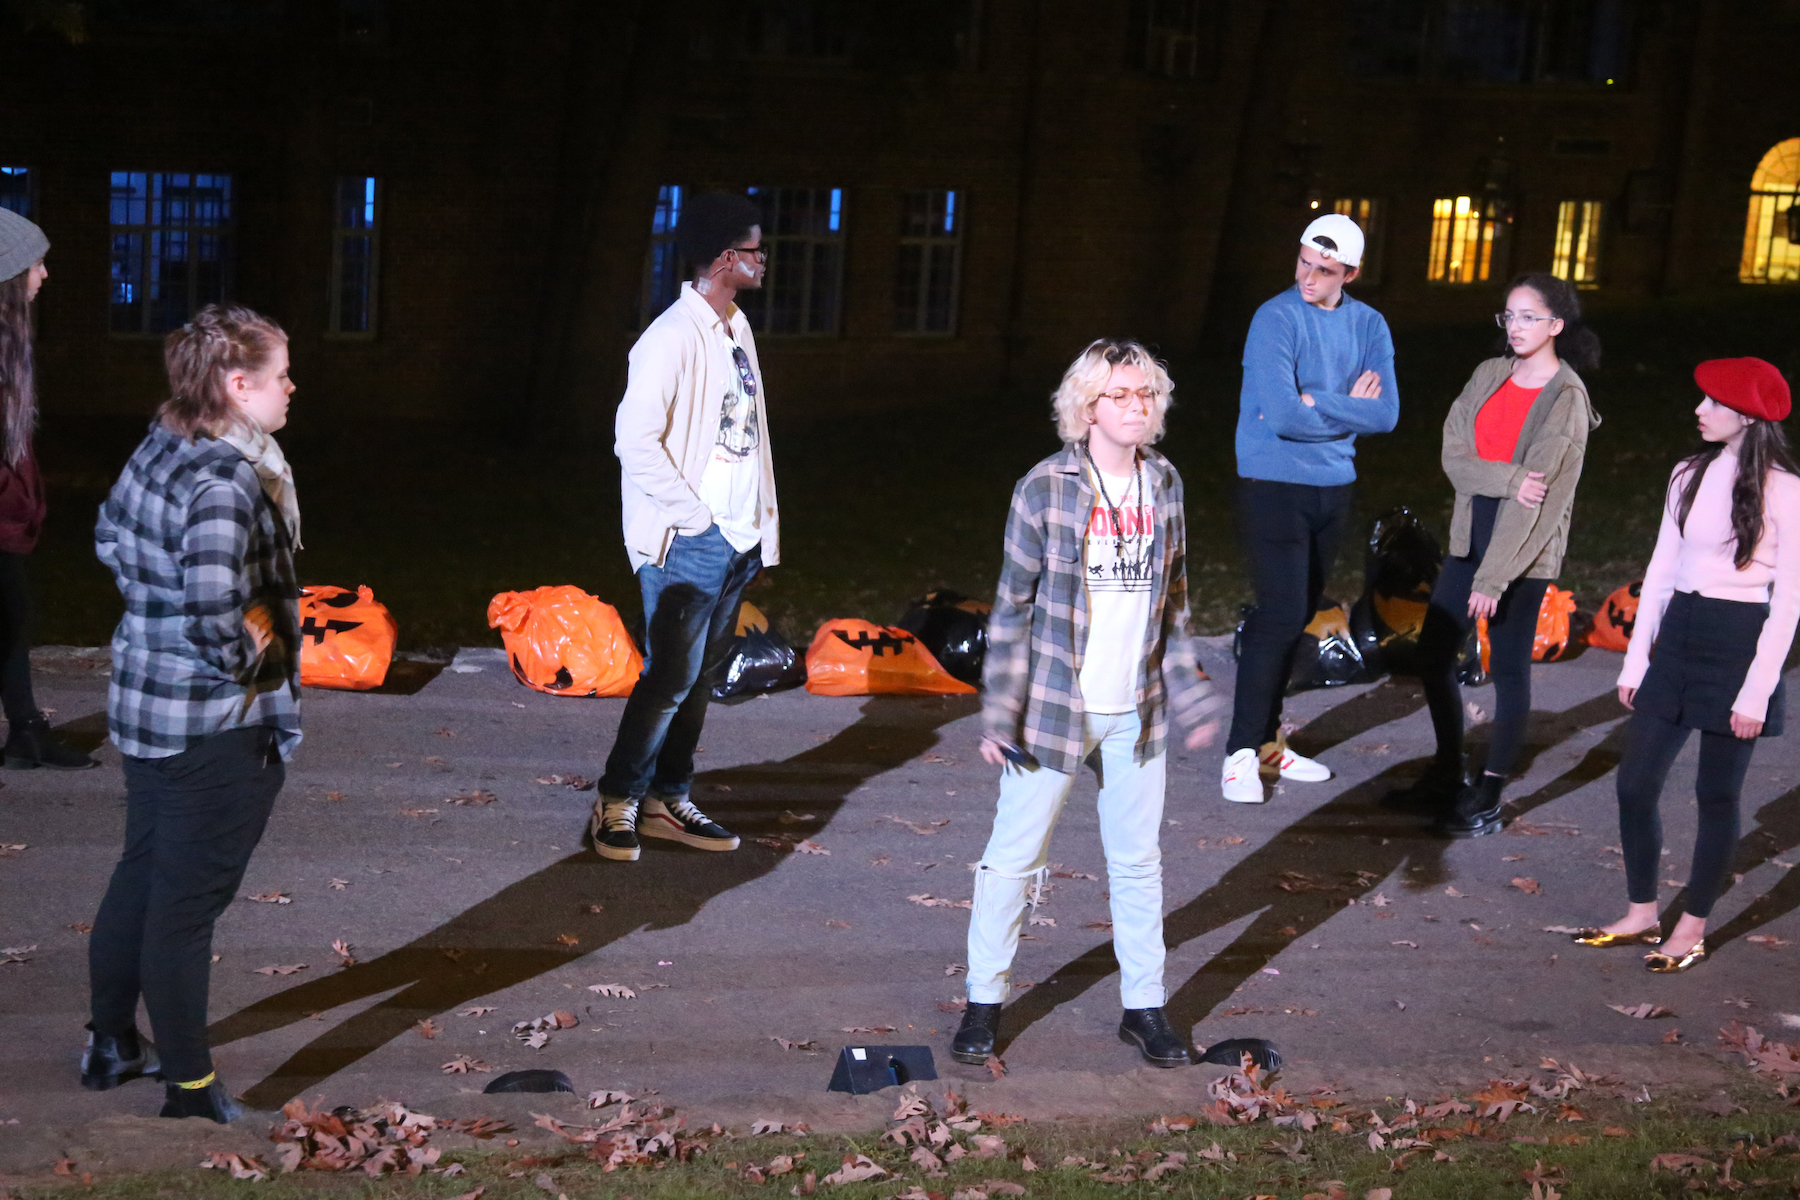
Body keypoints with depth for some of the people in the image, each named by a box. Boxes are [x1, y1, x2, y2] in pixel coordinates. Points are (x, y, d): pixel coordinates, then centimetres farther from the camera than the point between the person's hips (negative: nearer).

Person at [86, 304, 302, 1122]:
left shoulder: (157, 449, 3)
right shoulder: (223, 484, -26)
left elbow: (112, 541, 19)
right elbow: (213, 619, -34)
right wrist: (250, 654, -16)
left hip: (144, 703, 9)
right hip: (216, 725, -9)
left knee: (140, 876, 23)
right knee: (186, 904, 2)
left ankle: (110, 1044, 39)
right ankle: (189, 1089, 16)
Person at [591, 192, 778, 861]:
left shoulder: (736, 329, 13)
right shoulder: (674, 337, -15)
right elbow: (636, 441, -18)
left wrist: (760, 524, 13)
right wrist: (692, 515, -14)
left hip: (737, 540, 8)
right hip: (687, 542, -8)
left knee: (700, 677, 12)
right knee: (671, 676, -6)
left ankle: (667, 801, 20)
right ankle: (617, 803, 7)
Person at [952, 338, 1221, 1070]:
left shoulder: (1164, 484, 5)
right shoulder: (1046, 488, -9)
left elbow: (1172, 601, 13)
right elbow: (1014, 604, -6)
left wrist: (1189, 696, 12)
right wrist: (1000, 711, -8)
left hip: (1137, 711, 4)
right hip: (1055, 707, -4)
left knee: (1138, 860, 13)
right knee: (1014, 857, 5)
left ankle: (1144, 1007, 25)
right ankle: (984, 1003, 19)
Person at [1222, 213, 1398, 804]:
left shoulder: (1368, 325, 6)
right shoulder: (1276, 319, -12)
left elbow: (1387, 413, -6)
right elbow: (1282, 415, -22)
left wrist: (1316, 404, -15)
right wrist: (1348, 408, -8)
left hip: (1333, 489, 6)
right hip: (1273, 486, -6)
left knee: (1297, 617, 12)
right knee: (1281, 612, -12)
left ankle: (1268, 741, 21)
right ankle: (1242, 751, -6)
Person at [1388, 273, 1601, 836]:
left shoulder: (1566, 399, -11)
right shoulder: (1490, 375, 7)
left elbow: (1539, 496, -16)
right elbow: (1454, 453, 0)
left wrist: (1493, 577, -19)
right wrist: (1508, 479, -20)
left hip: (1525, 552, -6)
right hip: (1472, 535, 6)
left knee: (1508, 668, 1)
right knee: (1433, 652, 8)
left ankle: (1488, 799, 12)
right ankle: (1446, 775, 25)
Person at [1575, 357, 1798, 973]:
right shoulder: (1690, 475, 8)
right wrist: (1636, 659, 9)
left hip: (1738, 645, -6)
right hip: (1677, 637, 6)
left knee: (1717, 795, 4)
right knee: (1635, 783, 6)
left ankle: (1692, 930, 17)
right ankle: (1641, 915, 21)